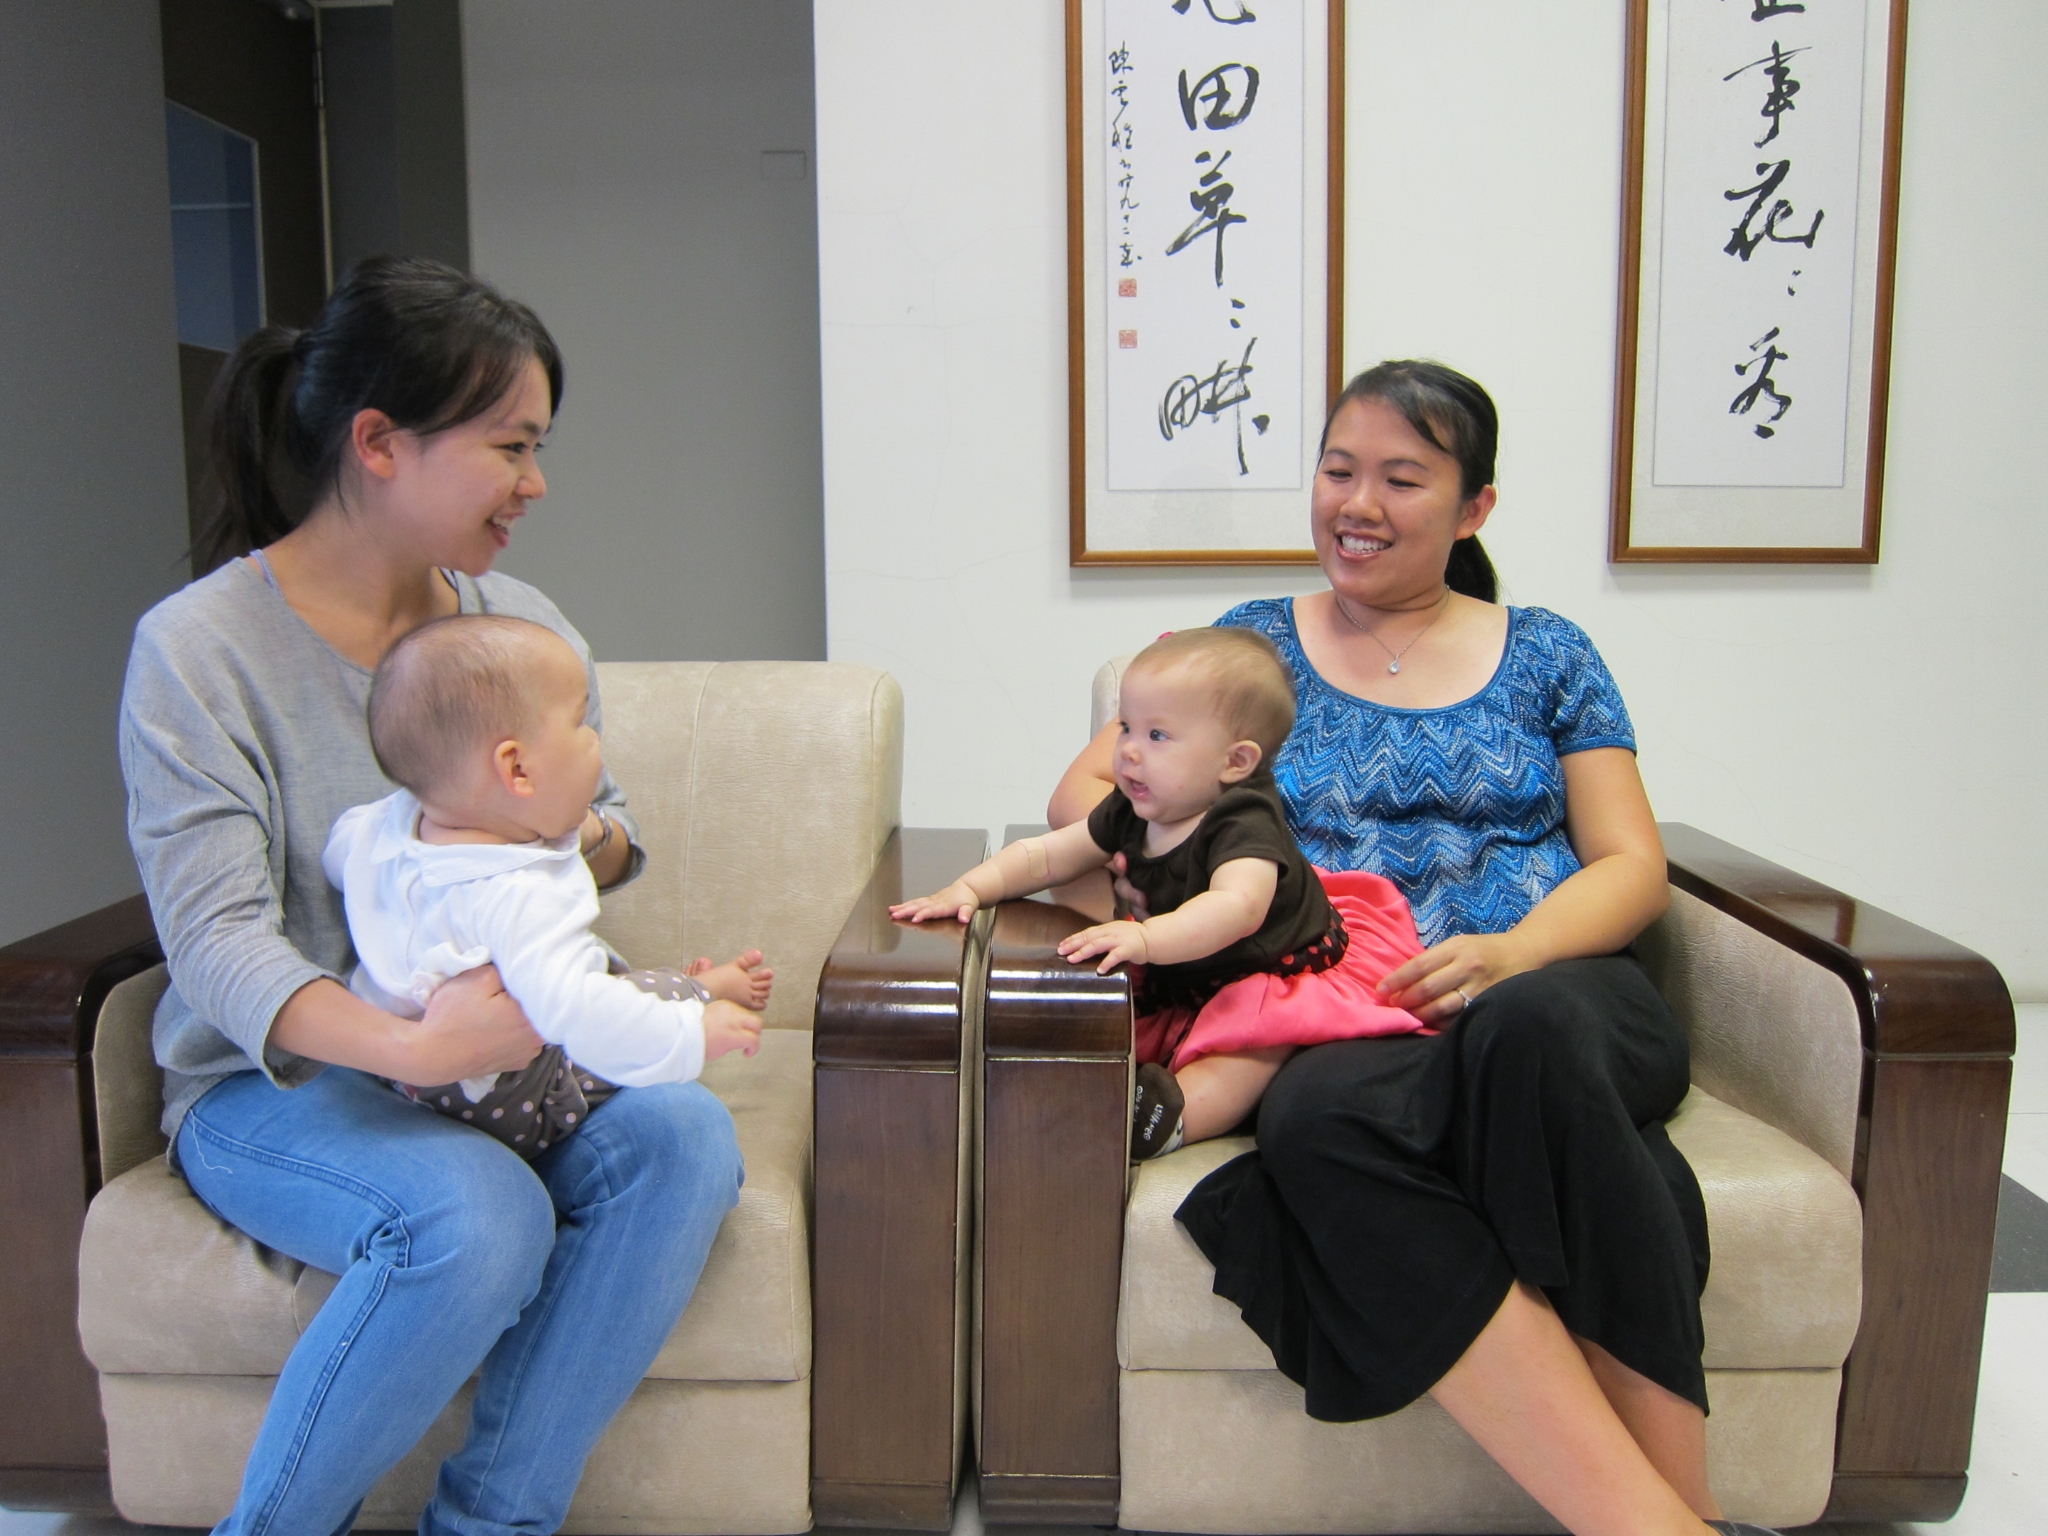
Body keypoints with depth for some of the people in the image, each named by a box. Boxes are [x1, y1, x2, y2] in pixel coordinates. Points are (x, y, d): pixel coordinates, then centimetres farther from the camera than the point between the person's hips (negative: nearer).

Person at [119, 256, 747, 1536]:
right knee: (478, 1215, -33)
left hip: (503, 1054, 5)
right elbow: (216, 939, -19)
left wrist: (589, 843, -11)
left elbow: (608, 826, 15)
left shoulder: (523, 622, 5)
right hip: (277, 1081, -4)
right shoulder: (199, 647, -11)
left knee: (686, 1138, -24)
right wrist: (403, 1046, -37)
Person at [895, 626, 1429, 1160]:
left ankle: (1167, 1118, -45)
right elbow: (1046, 856, 2)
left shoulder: (1245, 824, -31)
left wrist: (1147, 939, -64)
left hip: (1277, 972, -9)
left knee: (1256, 1035, -35)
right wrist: (970, 888, -13)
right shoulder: (1131, 812, -5)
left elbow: (1238, 907, -50)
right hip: (1186, 982, 9)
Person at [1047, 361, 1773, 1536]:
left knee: (1531, 1030, -38)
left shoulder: (1546, 654, 18)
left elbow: (1633, 867, 10)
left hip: (1553, 990, 1)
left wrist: (1511, 955, -12)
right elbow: (1083, 789, 12)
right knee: (1320, 1116, -37)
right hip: (1342, 1019, 0)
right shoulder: (1256, 642, 18)